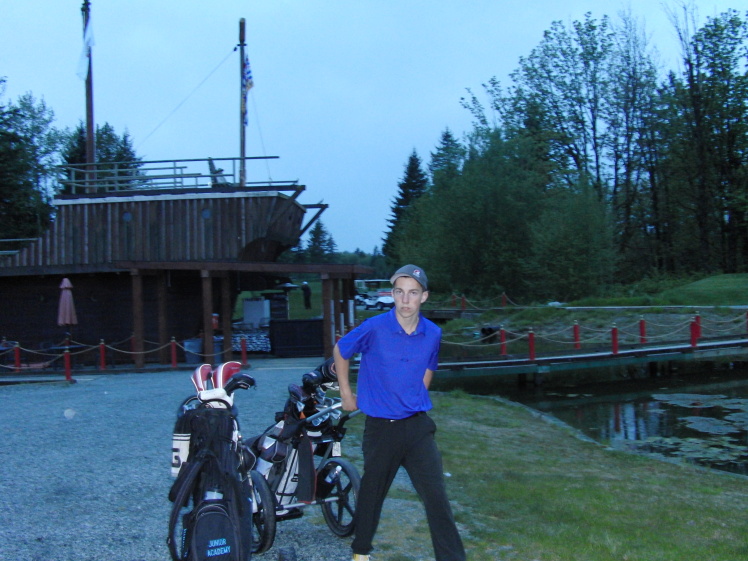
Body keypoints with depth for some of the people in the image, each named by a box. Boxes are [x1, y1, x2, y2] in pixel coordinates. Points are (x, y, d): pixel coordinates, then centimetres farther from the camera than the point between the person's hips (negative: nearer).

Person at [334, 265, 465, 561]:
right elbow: (340, 351, 4)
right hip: (381, 426, -2)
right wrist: (346, 394, 9)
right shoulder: (374, 328, -14)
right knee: (372, 493, 15)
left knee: (436, 497, -4)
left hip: (418, 426, 2)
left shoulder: (433, 334, -3)